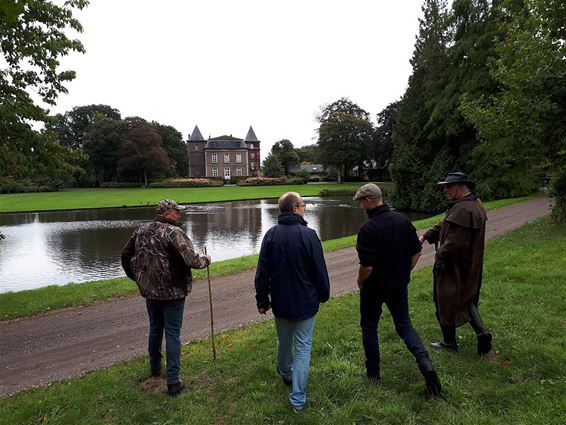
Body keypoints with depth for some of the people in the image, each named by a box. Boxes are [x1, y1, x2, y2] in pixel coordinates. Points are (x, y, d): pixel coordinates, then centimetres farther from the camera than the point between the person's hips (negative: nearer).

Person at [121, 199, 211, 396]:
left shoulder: (141, 231, 5)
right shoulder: (174, 232, -18)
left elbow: (125, 256, 15)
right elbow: (192, 261, -25)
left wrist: (137, 278, 24)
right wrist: (205, 260, -5)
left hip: (149, 291, 6)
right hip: (172, 292, -6)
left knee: (155, 328, 24)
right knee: (172, 334, 3)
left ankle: (155, 367, 42)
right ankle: (173, 381, 7)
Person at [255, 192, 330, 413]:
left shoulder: (271, 235, -5)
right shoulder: (308, 235, -16)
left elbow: (262, 272, -1)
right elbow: (320, 270, -10)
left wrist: (262, 300, 9)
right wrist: (324, 294, 6)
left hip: (280, 302, 4)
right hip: (305, 303, -4)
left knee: (283, 341, 24)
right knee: (303, 347, 7)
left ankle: (285, 374, 49)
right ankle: (298, 399, 9)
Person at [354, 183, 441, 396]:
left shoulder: (368, 228, -24)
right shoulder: (403, 220, -3)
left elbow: (367, 266, -25)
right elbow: (416, 252, 4)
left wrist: (360, 283, -5)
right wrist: (404, 273, 14)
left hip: (374, 287, -5)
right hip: (400, 286, 6)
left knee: (369, 327, 15)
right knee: (404, 324, 19)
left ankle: (373, 372, 26)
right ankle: (424, 362, 0)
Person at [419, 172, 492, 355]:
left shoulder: (462, 210, -28)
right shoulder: (475, 204, 7)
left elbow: (454, 243, -30)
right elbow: (444, 225, 10)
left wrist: (439, 257, -13)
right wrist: (426, 236, 5)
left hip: (454, 268, -9)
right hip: (471, 268, 9)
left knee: (445, 303, 9)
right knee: (467, 300, 24)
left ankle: (449, 342, 24)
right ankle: (482, 333, 15)